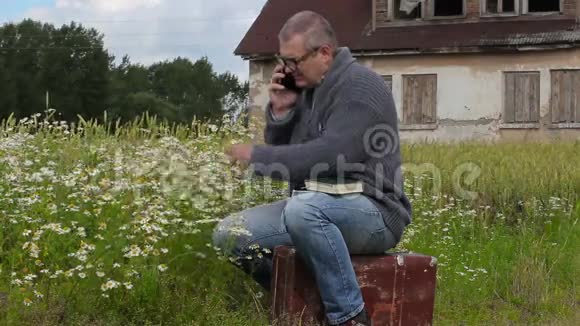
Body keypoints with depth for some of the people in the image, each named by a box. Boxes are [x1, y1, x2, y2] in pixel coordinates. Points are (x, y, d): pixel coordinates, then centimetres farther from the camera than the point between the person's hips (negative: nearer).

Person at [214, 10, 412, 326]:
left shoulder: (360, 86, -14)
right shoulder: (308, 87, 12)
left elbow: (332, 156, -26)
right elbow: (282, 149, 15)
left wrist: (257, 155, -20)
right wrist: (281, 110, -3)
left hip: (371, 210, -8)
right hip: (314, 206, 8)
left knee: (302, 209, -39)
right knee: (229, 234, -4)